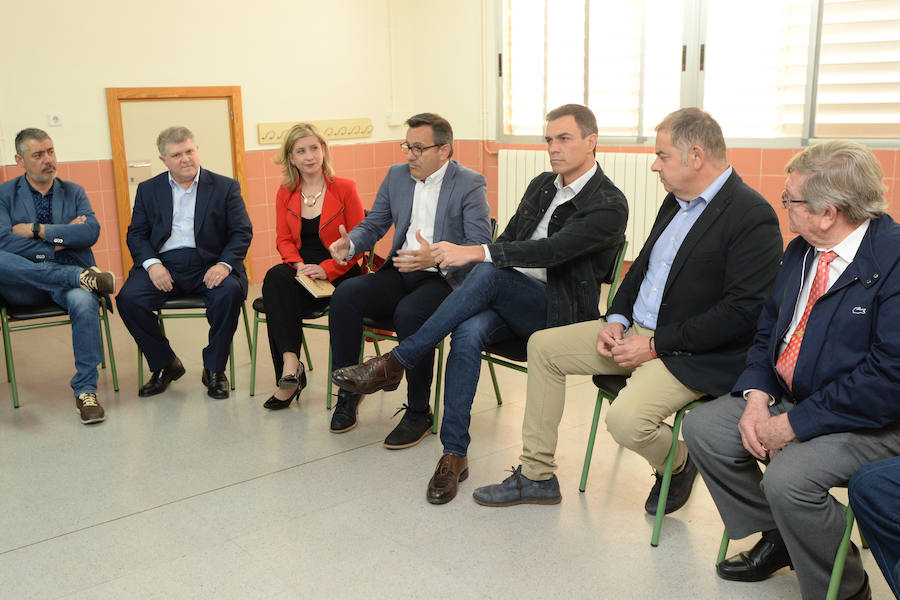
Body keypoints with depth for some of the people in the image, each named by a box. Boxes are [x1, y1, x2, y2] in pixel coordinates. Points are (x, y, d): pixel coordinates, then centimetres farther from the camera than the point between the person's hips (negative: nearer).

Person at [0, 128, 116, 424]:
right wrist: (60, 239, -9)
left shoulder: (74, 192, 15)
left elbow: (91, 232, -3)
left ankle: (85, 390, -24)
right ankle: (83, 276, -28)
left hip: (66, 283, 1)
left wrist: (38, 230, -8)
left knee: (85, 302, -35)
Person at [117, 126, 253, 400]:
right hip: (163, 264, 2)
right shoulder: (148, 190, 14)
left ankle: (214, 369, -12)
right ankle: (165, 365, -2)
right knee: (128, 298, -24)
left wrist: (225, 264, -16)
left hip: (209, 264, -2)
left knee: (230, 292, -33)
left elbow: (242, 232, 2)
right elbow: (136, 234, 10)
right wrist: (151, 264, -11)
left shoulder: (225, 187, 8)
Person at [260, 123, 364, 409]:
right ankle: (290, 363, -34)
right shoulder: (285, 193, 13)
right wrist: (299, 265, -11)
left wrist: (326, 269, -17)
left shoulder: (345, 189, 1)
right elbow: (284, 239, 11)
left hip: (337, 273, -3)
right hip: (301, 271, 3)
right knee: (275, 279, -30)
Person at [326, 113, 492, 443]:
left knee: (408, 312, -35)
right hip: (400, 274, 6)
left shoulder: (471, 184, -5)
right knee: (345, 295, -21)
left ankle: (418, 412, -16)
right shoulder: (396, 175, 13)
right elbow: (373, 224, 17)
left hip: (443, 279, -5)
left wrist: (436, 258, -32)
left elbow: (480, 246, -14)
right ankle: (347, 394, -6)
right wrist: (350, 244, -7)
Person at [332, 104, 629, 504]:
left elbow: (553, 250, -24)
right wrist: (453, 255, -1)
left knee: (488, 273, -33)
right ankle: (454, 455, -23)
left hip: (558, 314, -5)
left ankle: (395, 363, -24)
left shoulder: (609, 204, -10)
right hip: (508, 302, 6)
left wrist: (475, 253, -33)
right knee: (469, 332, -29)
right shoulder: (541, 185, 16)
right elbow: (508, 240, 19)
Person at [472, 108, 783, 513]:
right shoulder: (675, 201, 11)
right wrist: (616, 320, 1)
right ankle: (536, 475, 12)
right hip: (635, 331, 9)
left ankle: (677, 466, 9)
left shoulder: (754, 217, -17)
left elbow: (741, 311, -22)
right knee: (542, 346, 4)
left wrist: (654, 345, -20)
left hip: (692, 354, -9)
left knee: (626, 419, -30)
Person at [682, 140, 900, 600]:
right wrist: (756, 397, -7)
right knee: (702, 427, -3)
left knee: (788, 477, -30)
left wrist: (795, 424, -22)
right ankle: (778, 538, 17)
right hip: (787, 398, 8)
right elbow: (768, 330, 12)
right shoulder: (800, 251, 5)